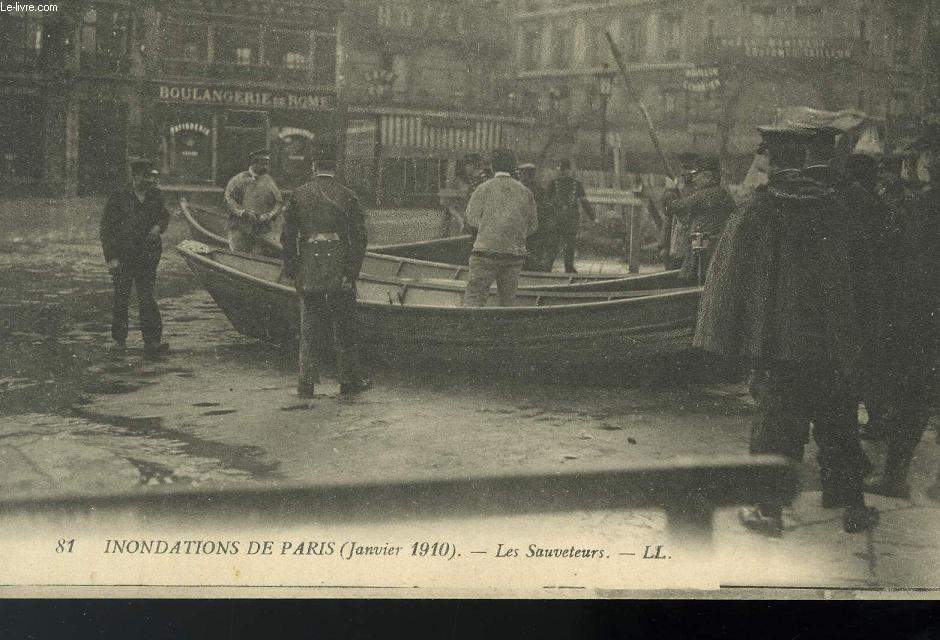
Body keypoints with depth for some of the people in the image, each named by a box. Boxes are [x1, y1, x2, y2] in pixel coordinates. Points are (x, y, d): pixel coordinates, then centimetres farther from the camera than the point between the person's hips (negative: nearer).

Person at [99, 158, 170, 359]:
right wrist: (111, 257, -11)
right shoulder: (118, 198, -7)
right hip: (123, 258, -2)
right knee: (121, 299, 7)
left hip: (148, 257, 3)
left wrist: (159, 226, -1)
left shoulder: (155, 196, 6)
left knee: (147, 298, -2)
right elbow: (107, 228, -6)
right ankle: (119, 340, 20)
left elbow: (164, 215, 24)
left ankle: (152, 342, -5)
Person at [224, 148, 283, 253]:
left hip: (261, 230, 1)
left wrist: (269, 215, -7)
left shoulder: (269, 182, 11)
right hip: (239, 228, -1)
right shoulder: (239, 179, 6)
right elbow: (228, 198, 1)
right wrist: (241, 212, -12)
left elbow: (279, 202, 11)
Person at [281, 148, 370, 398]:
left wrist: (292, 271, 5)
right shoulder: (347, 196, 0)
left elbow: (287, 237, 2)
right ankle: (350, 379, 15)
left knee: (309, 326, 8)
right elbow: (359, 238, -5)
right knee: (345, 325, 10)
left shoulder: (299, 194, 4)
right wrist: (352, 272, -2)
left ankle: (306, 382, 6)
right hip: (340, 269, -1)